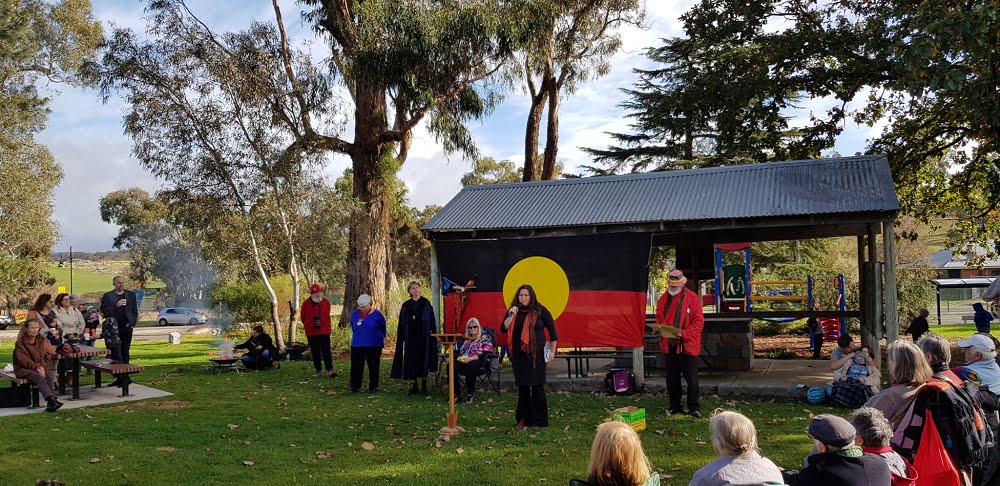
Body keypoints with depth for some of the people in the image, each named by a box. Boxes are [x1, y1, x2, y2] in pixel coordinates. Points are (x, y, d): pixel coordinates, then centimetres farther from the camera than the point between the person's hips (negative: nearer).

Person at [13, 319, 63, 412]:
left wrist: (42, 366, -12)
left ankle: (51, 403, -41)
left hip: (42, 367, 3)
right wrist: (36, 367, -20)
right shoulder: (20, 342, 0)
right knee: (39, 378, -34)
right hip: (25, 369, -3)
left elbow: (48, 356, 7)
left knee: (50, 376, -30)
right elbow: (22, 359, -8)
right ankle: (52, 400, -51)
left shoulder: (43, 341, 11)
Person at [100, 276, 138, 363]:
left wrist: (133, 323, 0)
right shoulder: (107, 295, 6)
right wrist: (116, 305, -14)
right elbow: (103, 310, -2)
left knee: (125, 351, 2)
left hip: (127, 327, 1)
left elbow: (135, 311, 12)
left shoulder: (131, 295, 11)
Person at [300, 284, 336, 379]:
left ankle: (330, 370, -6)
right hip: (311, 332, 0)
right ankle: (318, 371, 15)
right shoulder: (306, 304, -4)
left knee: (326, 351, -4)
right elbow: (303, 317, 6)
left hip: (324, 331, 0)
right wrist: (309, 325, 11)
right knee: (315, 353, 7)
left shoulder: (326, 302, 1)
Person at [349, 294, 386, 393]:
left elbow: (383, 328, 6)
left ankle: (373, 387, 15)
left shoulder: (377, 314, -6)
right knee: (356, 367, 1)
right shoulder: (355, 314, 4)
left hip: (374, 345, -2)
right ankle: (354, 387, 10)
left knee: (373, 367, 5)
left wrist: (381, 338, 11)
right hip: (357, 345, 3)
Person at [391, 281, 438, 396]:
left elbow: (431, 321, -1)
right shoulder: (406, 305, 8)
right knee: (412, 360, 2)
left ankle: (424, 386, 7)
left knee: (423, 359, 0)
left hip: (423, 337, -2)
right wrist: (401, 338, 0)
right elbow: (402, 324, 7)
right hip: (410, 338, 2)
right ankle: (414, 386, 10)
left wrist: (433, 334, -10)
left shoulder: (426, 303, 2)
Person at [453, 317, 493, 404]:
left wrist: (471, 358, -18)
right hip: (463, 361, 5)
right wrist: (459, 357, -2)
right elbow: (459, 351, 24)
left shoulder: (485, 337, 7)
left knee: (470, 367, -41)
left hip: (478, 361, -5)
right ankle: (455, 393, -21)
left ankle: (470, 394, -24)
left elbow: (486, 354, -6)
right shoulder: (465, 339, 25)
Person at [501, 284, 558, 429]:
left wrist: (552, 350, 2)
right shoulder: (513, 311, 7)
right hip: (519, 355, 3)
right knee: (522, 387, 7)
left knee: (537, 386, -2)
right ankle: (523, 419, 15)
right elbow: (503, 329, 0)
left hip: (536, 354, -3)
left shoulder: (540, 311, -1)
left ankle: (539, 421, 5)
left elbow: (552, 329, 4)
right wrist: (511, 315, -13)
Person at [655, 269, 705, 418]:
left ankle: (694, 407, 14)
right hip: (669, 345, 5)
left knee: (691, 379, 2)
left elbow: (699, 322, -10)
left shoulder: (692, 298, -7)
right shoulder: (664, 299, 8)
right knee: (672, 379, 12)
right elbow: (659, 319, 15)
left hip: (687, 345, -5)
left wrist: (684, 334, -20)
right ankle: (675, 406, 23)